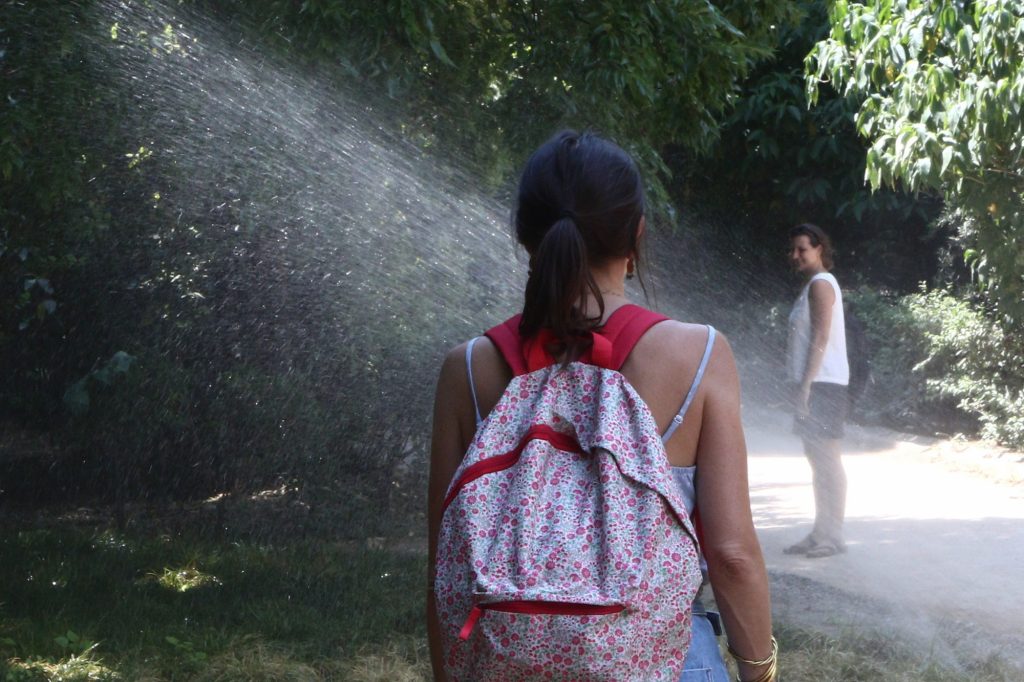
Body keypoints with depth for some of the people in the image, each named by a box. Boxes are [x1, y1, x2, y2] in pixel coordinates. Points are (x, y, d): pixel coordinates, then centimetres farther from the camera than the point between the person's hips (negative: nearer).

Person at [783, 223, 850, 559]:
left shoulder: (821, 284, -10)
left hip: (822, 383, -10)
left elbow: (821, 338, -17)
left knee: (826, 458, -9)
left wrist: (805, 385, -21)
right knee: (818, 459, 11)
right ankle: (822, 533, 16)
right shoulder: (813, 285, 19)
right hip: (813, 383, 10)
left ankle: (833, 535, -7)